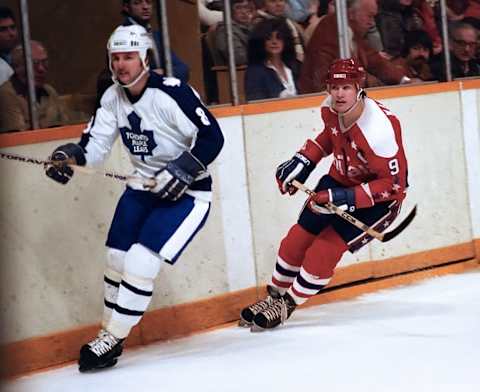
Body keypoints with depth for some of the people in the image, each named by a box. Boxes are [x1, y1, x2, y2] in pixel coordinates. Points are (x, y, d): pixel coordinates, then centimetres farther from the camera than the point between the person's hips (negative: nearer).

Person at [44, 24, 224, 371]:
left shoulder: (171, 93, -22)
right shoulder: (113, 98, 0)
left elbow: (212, 137, -21)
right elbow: (97, 144, 1)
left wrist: (180, 171, -27)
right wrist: (71, 155, -19)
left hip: (187, 191, -7)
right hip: (145, 187, 7)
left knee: (141, 261, -15)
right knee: (118, 259, 6)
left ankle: (111, 340, -4)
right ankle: (109, 334, 24)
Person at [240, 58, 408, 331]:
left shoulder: (378, 130, -34)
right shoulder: (331, 109, -12)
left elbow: (393, 183, -29)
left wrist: (346, 198, -35)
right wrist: (303, 161, -1)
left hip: (379, 194, -7)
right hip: (340, 179, 7)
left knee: (326, 247, -15)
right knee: (298, 238, 4)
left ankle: (285, 305, 3)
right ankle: (274, 295, 25)